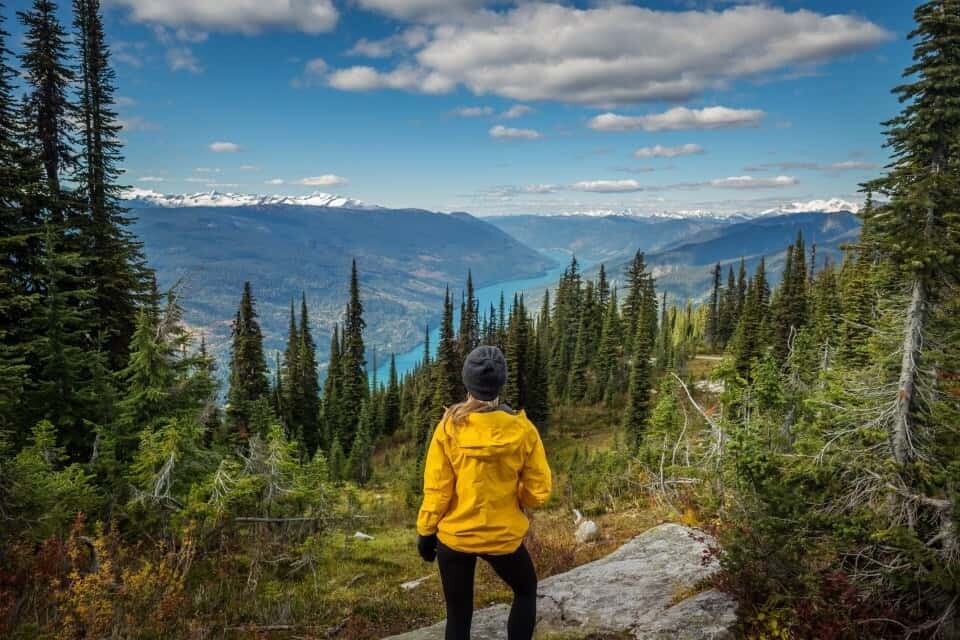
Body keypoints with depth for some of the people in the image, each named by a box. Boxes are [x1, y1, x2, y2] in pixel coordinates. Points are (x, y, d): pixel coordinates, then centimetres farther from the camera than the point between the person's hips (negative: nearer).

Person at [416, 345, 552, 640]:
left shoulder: (449, 427, -15)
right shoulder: (522, 429, -14)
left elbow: (436, 489, -10)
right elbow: (539, 492, -7)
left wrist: (425, 531, 4)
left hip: (454, 536, 1)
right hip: (504, 536, 0)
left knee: (458, 614, 16)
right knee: (526, 591, 27)